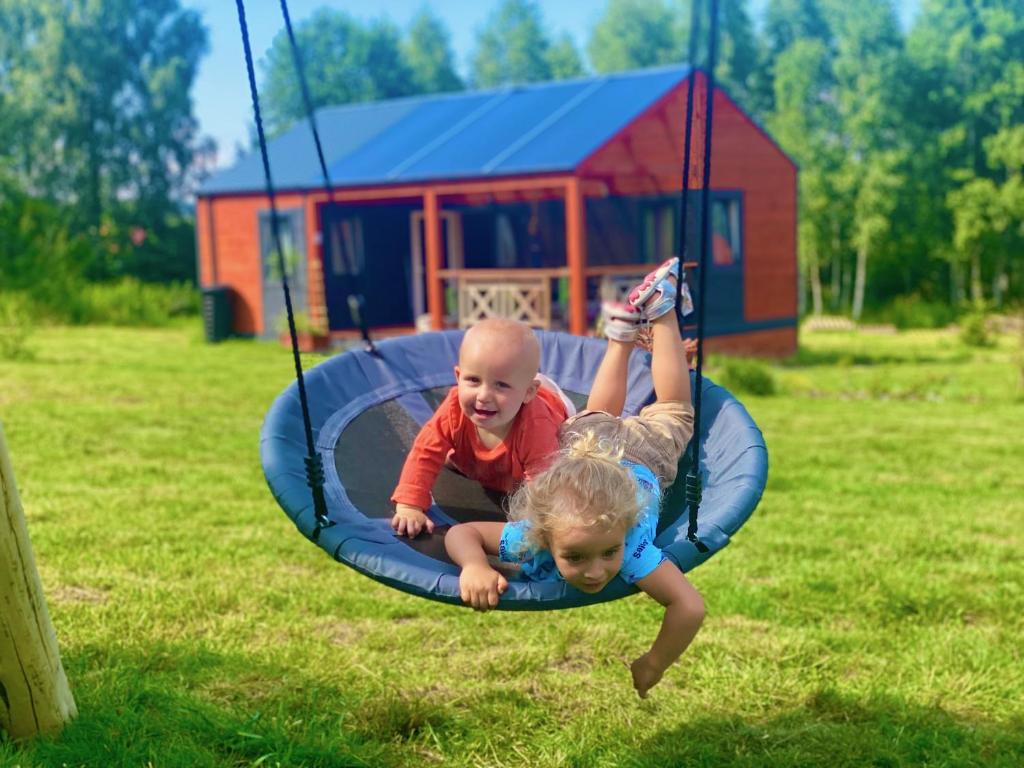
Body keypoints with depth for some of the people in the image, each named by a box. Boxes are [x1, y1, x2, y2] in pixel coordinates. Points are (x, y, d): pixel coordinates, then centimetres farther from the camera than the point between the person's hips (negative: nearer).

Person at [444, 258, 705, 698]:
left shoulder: (632, 549, -49)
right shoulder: (532, 542, -42)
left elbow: (690, 606, -53)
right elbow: (461, 532, -32)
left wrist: (651, 669, -44)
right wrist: (475, 567, -53)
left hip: (639, 457, -2)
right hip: (583, 445, 2)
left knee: (671, 414, 31)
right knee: (594, 419, 38)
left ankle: (659, 308, 39)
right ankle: (624, 328, 49)